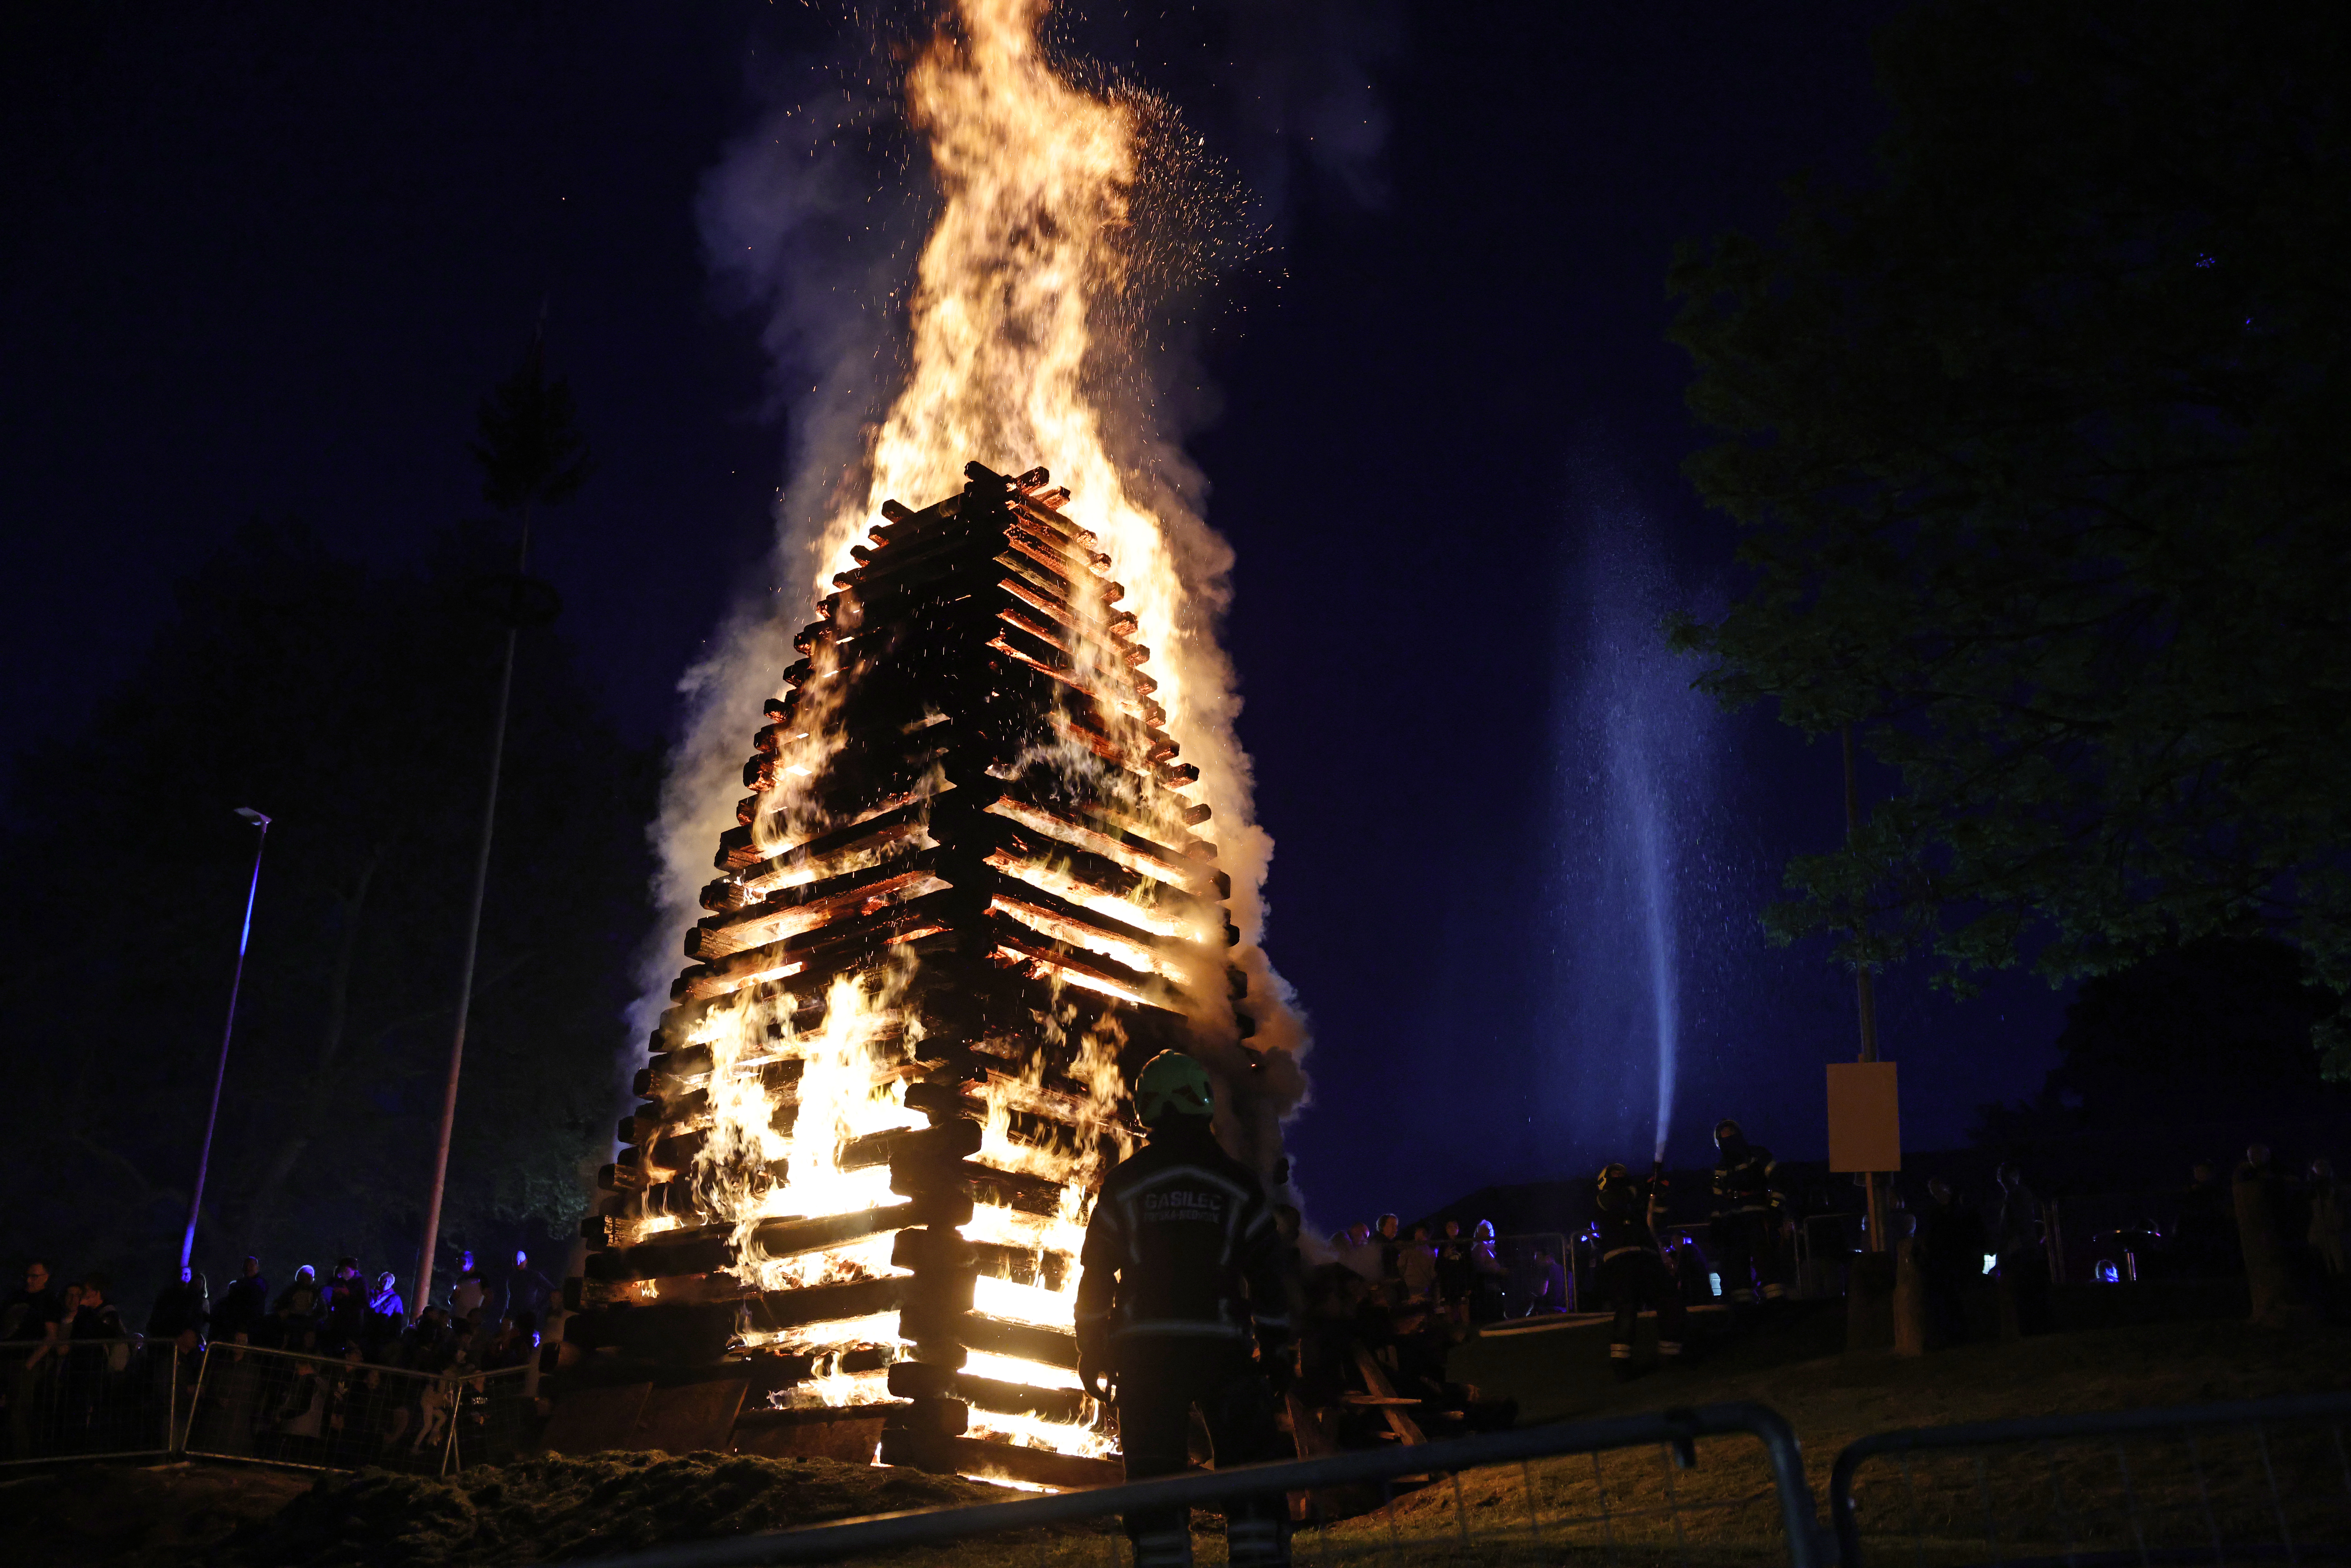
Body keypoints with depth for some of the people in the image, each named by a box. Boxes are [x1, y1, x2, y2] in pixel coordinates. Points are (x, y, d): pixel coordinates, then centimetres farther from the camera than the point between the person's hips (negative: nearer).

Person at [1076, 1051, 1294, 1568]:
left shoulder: (1124, 1182, 4)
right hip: (1223, 1346, 0)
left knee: (1155, 1481, 2)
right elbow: (1267, 1273, 5)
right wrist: (1276, 1348, 10)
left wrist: (1091, 1348, 10)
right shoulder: (1237, 1184, 5)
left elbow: (1097, 1272, 4)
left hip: (1145, 1351, 0)